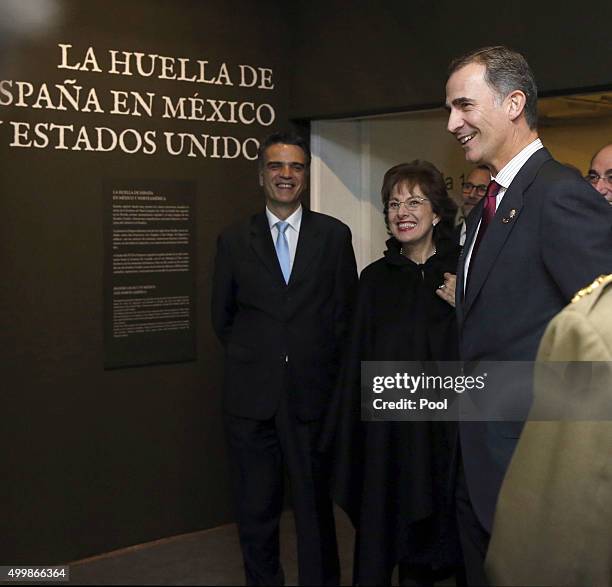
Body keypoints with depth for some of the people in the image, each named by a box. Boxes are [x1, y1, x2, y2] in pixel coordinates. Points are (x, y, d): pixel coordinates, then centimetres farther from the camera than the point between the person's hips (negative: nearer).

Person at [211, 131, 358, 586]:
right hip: (252, 396, 1)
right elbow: (222, 317, 13)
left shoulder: (334, 235, 3)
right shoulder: (233, 241, 6)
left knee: (316, 509, 7)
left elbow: (347, 313, 5)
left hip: (313, 394, -1)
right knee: (256, 513, 10)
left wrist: (320, 365, 3)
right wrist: (253, 360, 10)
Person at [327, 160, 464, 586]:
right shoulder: (376, 278, 7)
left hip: (448, 427, -1)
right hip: (388, 431, 1)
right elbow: (358, 361, 6)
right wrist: (350, 436, 4)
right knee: (388, 536, 5)